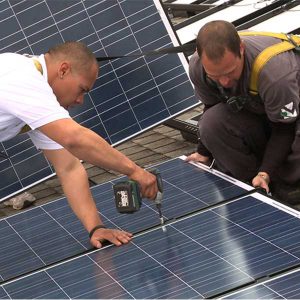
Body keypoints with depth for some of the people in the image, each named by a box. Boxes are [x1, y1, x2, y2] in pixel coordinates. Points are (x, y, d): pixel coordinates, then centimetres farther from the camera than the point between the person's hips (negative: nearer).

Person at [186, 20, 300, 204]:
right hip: (251, 113, 6)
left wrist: (265, 173, -32)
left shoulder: (275, 72, -40)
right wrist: (204, 153, -1)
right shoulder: (197, 68, -23)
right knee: (210, 123, -25)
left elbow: (284, 129, -26)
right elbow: (211, 107, -1)